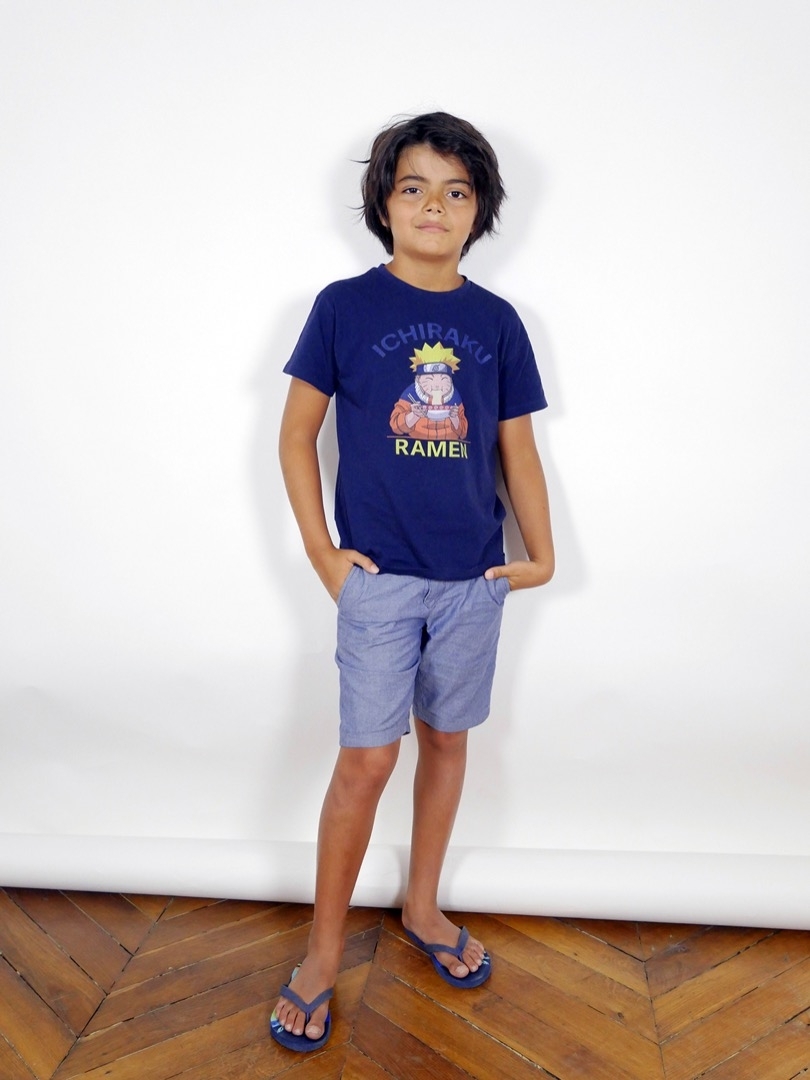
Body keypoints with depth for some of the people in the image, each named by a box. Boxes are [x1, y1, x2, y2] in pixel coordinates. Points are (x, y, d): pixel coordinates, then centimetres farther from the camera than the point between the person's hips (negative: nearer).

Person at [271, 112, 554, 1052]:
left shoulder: (496, 322, 4)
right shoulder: (344, 307, -4)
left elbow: (516, 446, 9)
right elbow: (296, 433, 0)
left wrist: (541, 552, 2)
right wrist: (321, 552, -4)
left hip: (473, 578, 3)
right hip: (379, 576, -3)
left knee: (446, 739, 14)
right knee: (366, 759, -2)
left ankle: (422, 906, 36)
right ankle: (323, 949, 18)